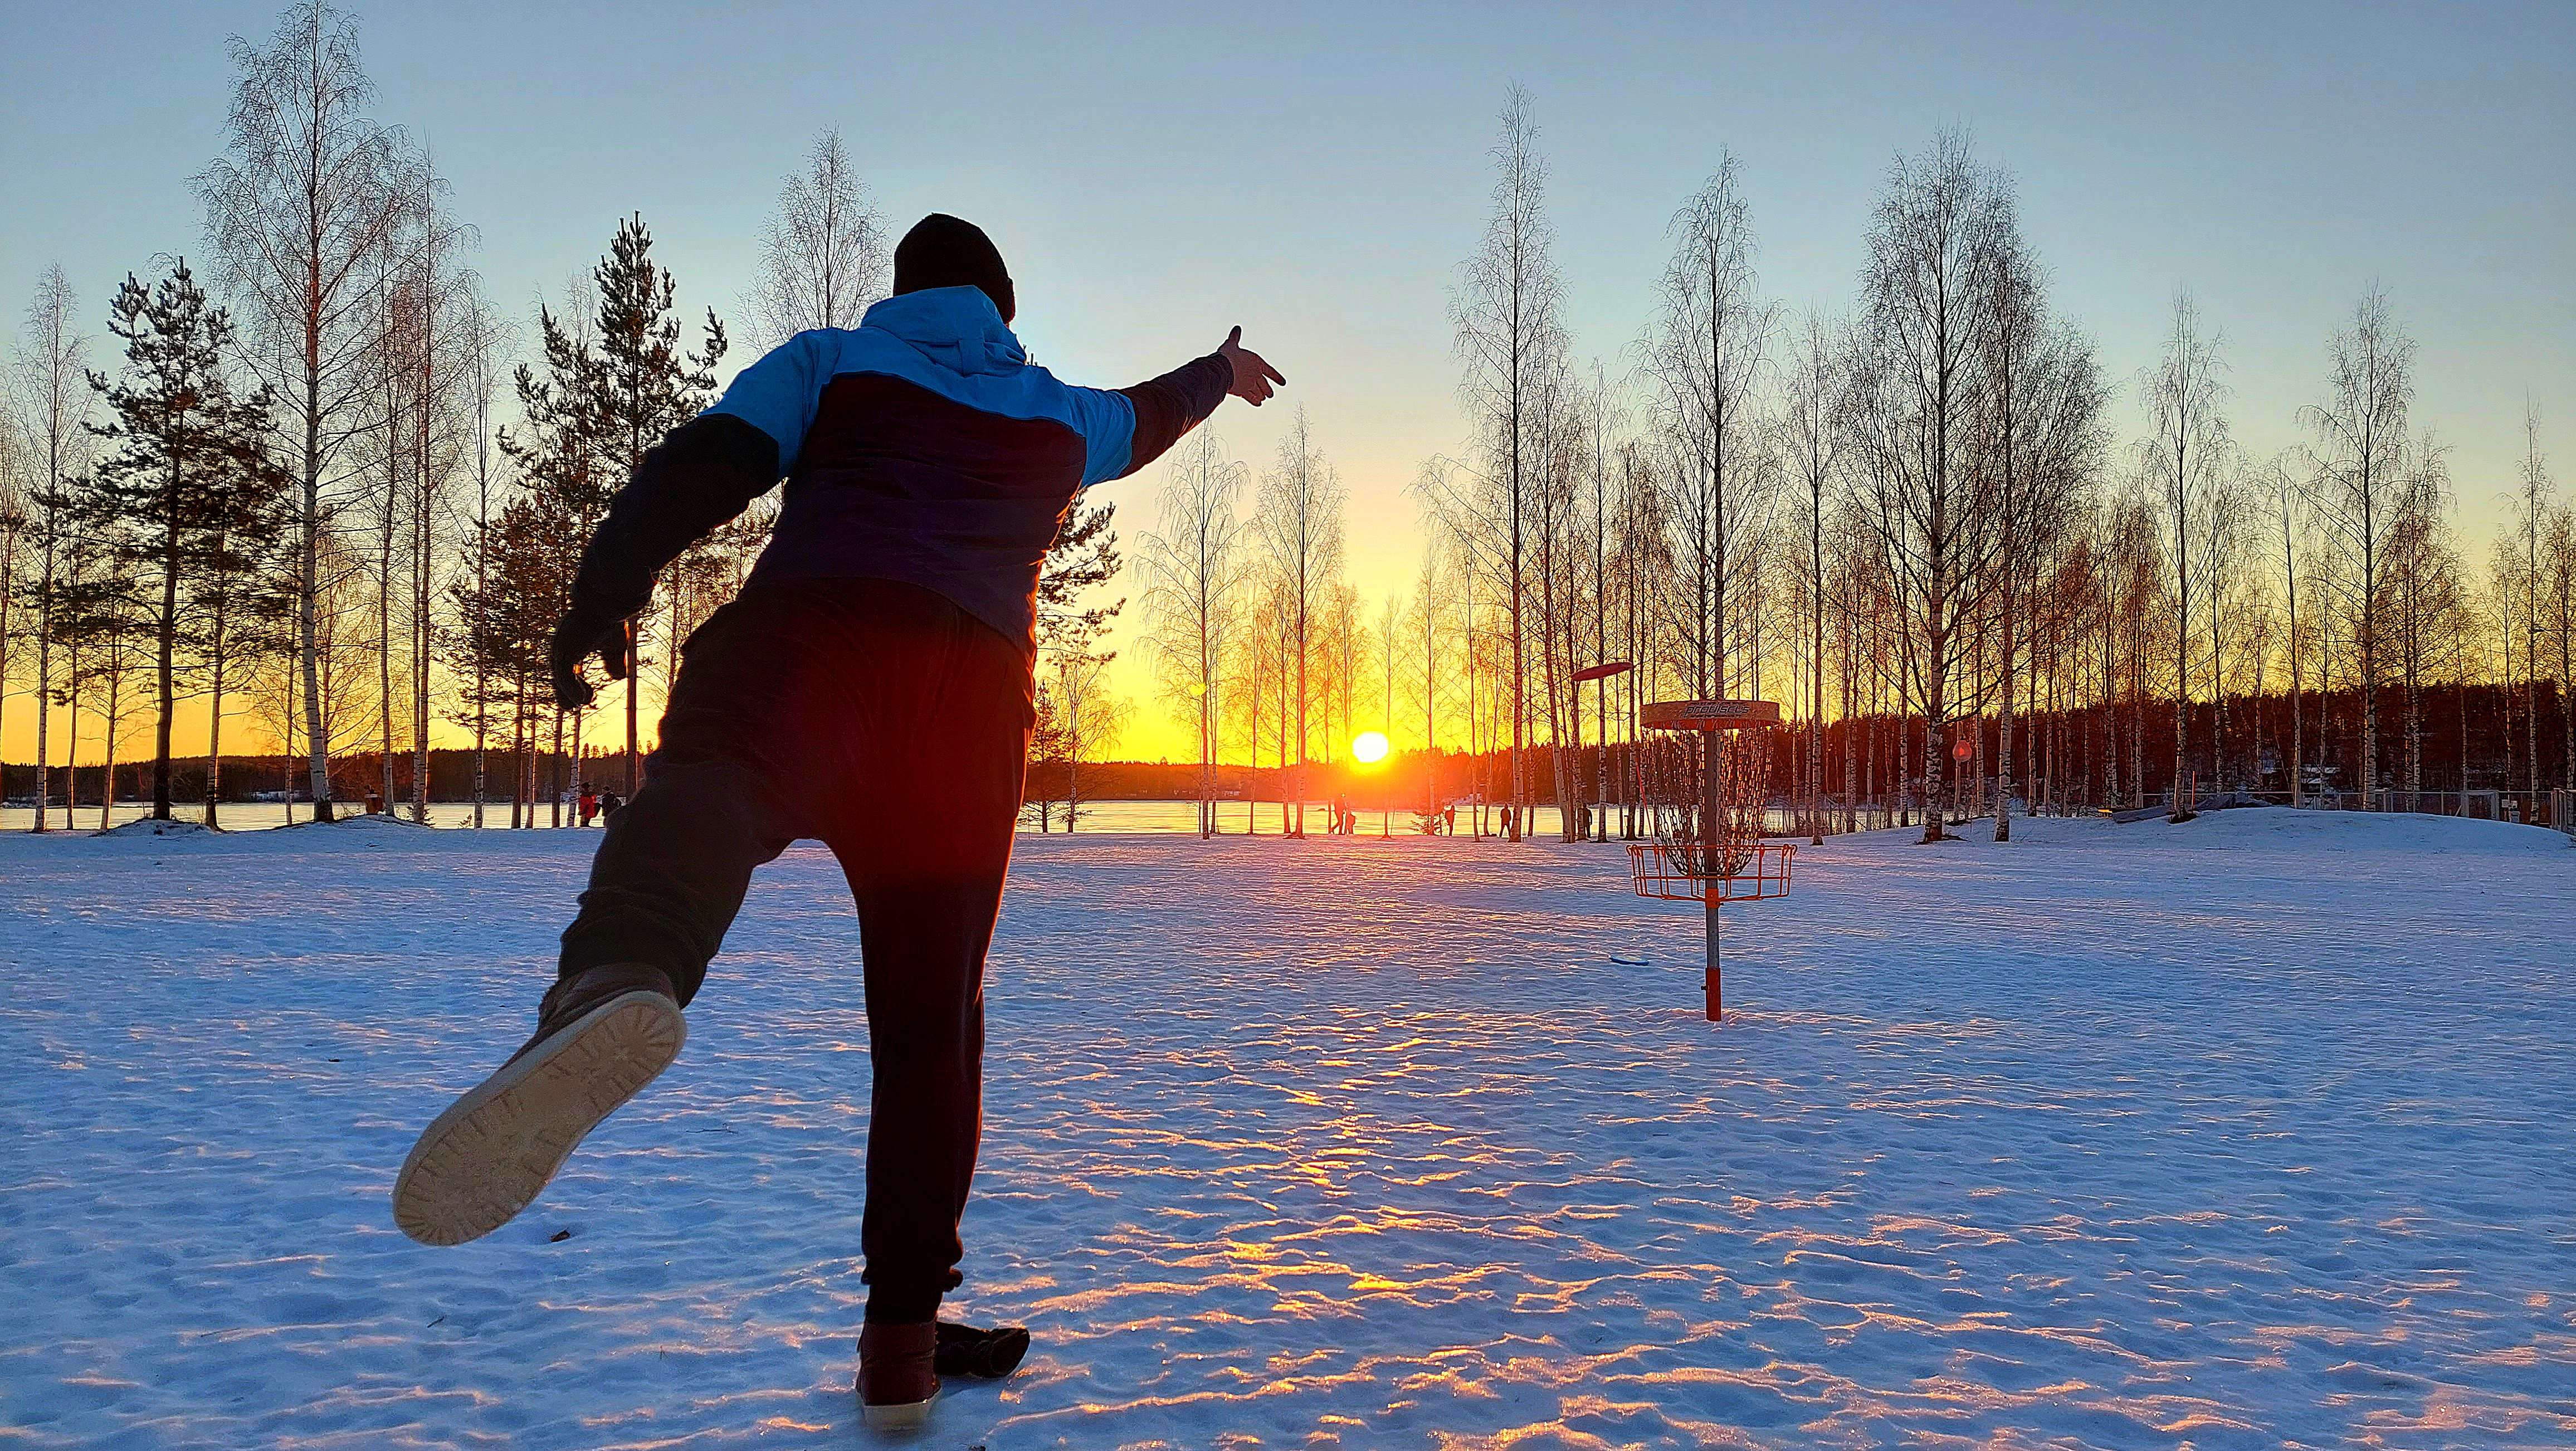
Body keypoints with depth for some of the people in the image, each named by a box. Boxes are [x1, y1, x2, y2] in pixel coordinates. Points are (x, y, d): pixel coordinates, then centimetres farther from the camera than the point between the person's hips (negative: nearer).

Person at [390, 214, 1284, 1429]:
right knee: (931, 1020, 12)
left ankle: (612, 990, -71)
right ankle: (902, 1340, 17)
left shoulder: (830, 360, 23)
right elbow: (1149, 417, 54)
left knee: (703, 800, -33)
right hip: (972, 704, 3)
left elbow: (696, 470, 6)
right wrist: (1221, 369, 75)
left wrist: (597, 607, 7)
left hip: (805, 648, -2)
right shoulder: (1059, 416, 32)